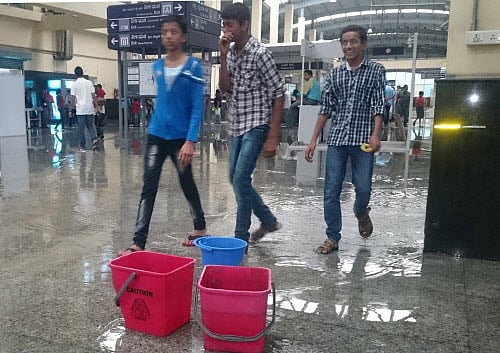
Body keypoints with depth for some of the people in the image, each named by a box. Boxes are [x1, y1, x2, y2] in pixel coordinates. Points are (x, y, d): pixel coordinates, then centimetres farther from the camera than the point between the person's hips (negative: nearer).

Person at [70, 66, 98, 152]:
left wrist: (72, 106, 10)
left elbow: (73, 98, -4)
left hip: (80, 110, -2)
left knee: (81, 129, 3)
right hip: (90, 109, 3)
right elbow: (93, 96, 2)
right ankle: (94, 139, -9)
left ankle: (82, 146, 6)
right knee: (90, 126, 15)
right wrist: (96, 106, 8)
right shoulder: (89, 83, 3)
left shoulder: (75, 84, -4)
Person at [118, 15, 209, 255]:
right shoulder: (157, 66, 7)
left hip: (181, 137, -4)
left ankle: (200, 229, 32)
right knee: (148, 188, -1)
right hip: (156, 135, 4)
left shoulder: (193, 67, -9)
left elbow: (197, 107, -13)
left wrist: (190, 141, -21)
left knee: (187, 184, 11)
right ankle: (139, 242, 1)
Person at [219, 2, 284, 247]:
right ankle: (269, 221, 30)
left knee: (241, 180, -11)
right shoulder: (231, 52, 7)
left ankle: (241, 237, 4)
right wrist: (223, 56, -9)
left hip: (256, 125, -8)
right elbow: (225, 89, 1)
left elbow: (278, 94, -13)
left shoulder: (259, 53, -13)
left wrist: (273, 136, -17)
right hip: (236, 126, 8)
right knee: (236, 179, 12)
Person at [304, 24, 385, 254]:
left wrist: (375, 135, -19)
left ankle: (361, 213, 35)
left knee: (363, 188, 0)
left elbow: (378, 105, -5)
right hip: (336, 139, 3)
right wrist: (313, 140, 6)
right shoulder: (335, 74, 12)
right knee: (331, 191, 1)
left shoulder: (376, 70, 4)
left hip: (362, 140, -2)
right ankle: (332, 237, 13)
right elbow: (325, 108, 11)